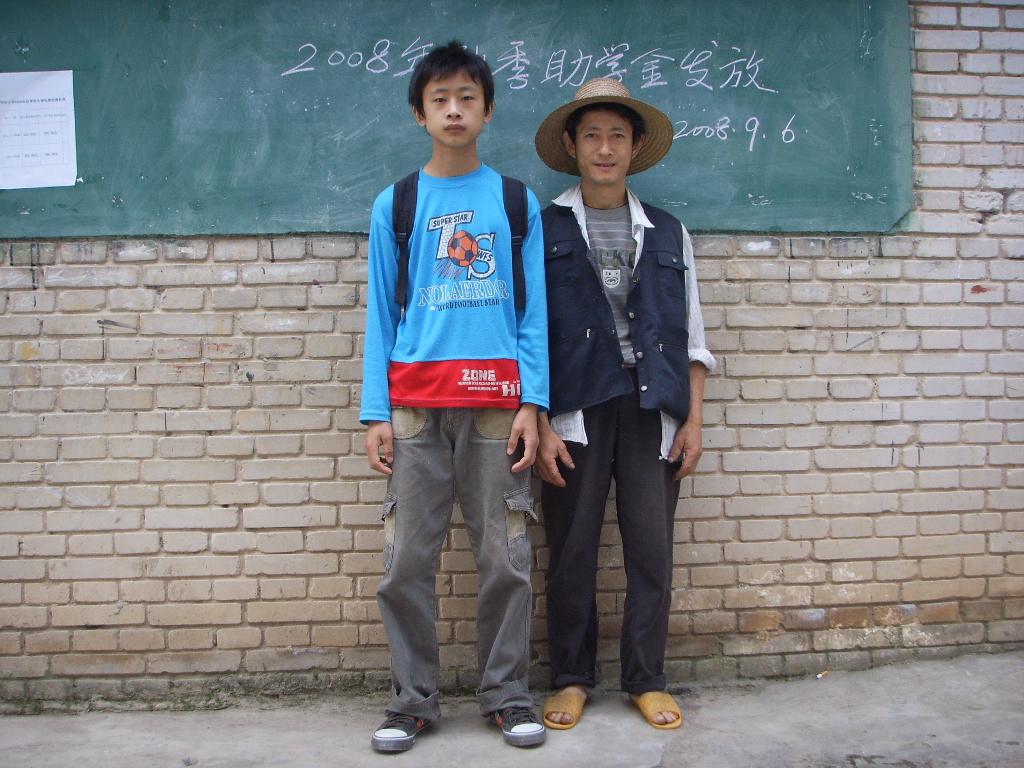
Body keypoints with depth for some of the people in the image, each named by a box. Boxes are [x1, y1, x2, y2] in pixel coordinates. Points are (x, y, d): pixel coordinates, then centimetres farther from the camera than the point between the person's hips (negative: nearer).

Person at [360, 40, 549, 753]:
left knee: (506, 557, 2)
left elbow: (533, 311, 8)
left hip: (497, 401, 0)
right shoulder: (394, 205, 12)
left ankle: (507, 694, 17)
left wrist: (532, 403, -3)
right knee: (407, 559, 1)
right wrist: (377, 412, 1)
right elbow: (380, 315, 10)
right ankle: (414, 700, 16)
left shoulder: (517, 202, 11)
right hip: (416, 405, 1)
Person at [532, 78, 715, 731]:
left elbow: (691, 339, 13)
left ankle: (647, 680, 20)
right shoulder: (544, 230, 6)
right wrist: (539, 425, -7)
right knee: (571, 552, 5)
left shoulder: (669, 234, 14)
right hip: (574, 412, -2)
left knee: (653, 553, 4)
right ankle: (571, 679, 21)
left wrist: (694, 420, 5)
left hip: (652, 411, 2)